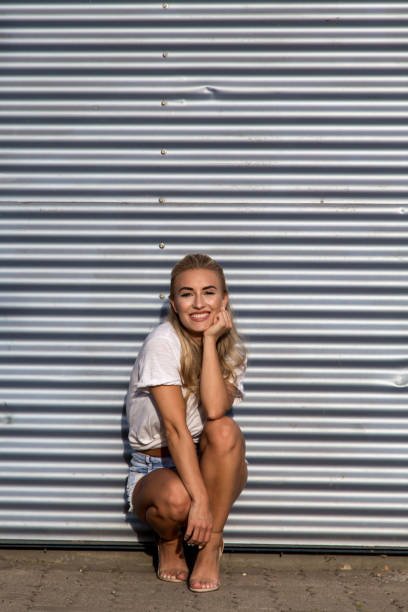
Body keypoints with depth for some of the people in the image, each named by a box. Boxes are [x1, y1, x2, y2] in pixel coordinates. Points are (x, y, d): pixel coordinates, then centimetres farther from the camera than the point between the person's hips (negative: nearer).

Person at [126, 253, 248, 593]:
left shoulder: (230, 349, -2)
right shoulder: (163, 342, -16)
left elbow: (216, 410, -25)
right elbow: (174, 426, -24)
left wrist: (210, 339, -21)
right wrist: (200, 499, -31)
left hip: (209, 469, 4)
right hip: (156, 470, -3)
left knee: (225, 429, -30)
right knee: (175, 499, -38)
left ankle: (211, 547, -15)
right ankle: (169, 541, 1)